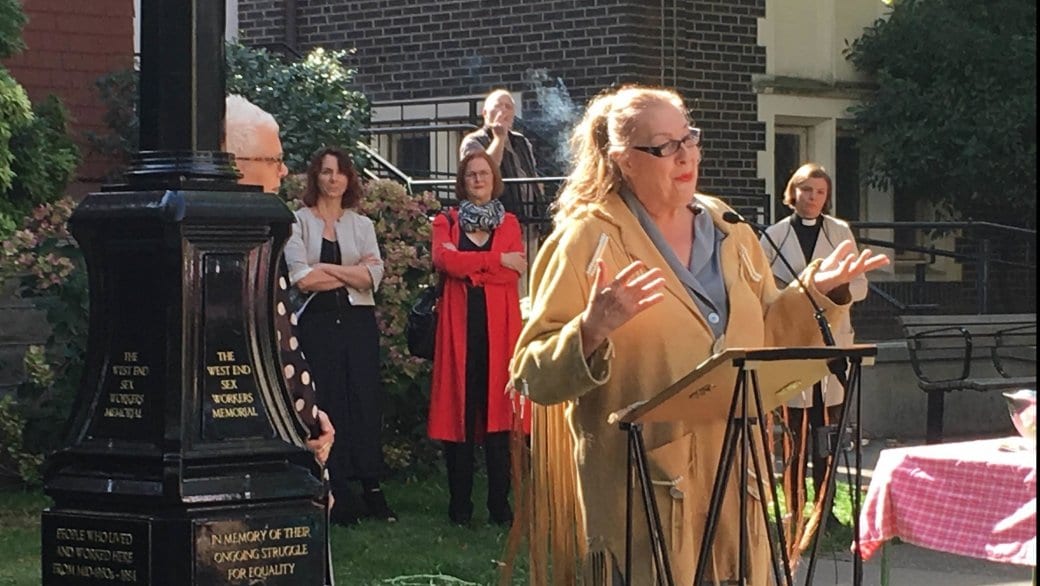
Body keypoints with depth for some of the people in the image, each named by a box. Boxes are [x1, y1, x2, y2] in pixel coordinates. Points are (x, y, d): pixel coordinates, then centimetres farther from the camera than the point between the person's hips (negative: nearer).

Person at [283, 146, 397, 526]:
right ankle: (336, 499, -3)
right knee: (326, 406, -4)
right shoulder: (299, 221, 4)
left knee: (365, 403, -1)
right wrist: (351, 274, -3)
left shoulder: (361, 225, 14)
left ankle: (371, 491, 2)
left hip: (358, 323, 3)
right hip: (317, 323, -3)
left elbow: (374, 275, -1)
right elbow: (301, 278, -9)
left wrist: (326, 269, -8)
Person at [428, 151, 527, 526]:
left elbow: (515, 273, -2)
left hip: (498, 325, 0)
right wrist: (497, 260, -10)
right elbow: (443, 259, -8)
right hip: (459, 326, 0)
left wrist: (466, 265, -8)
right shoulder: (446, 222, 14)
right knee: (458, 411, -3)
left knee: (497, 409, -4)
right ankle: (460, 506, 1)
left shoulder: (508, 224, 15)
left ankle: (500, 505, -2)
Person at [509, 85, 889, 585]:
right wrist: (592, 331, -27)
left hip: (733, 481, 6)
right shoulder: (587, 239, -5)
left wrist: (817, 292, 10)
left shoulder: (730, 234, 14)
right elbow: (533, 375, -10)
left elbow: (766, 338, 24)